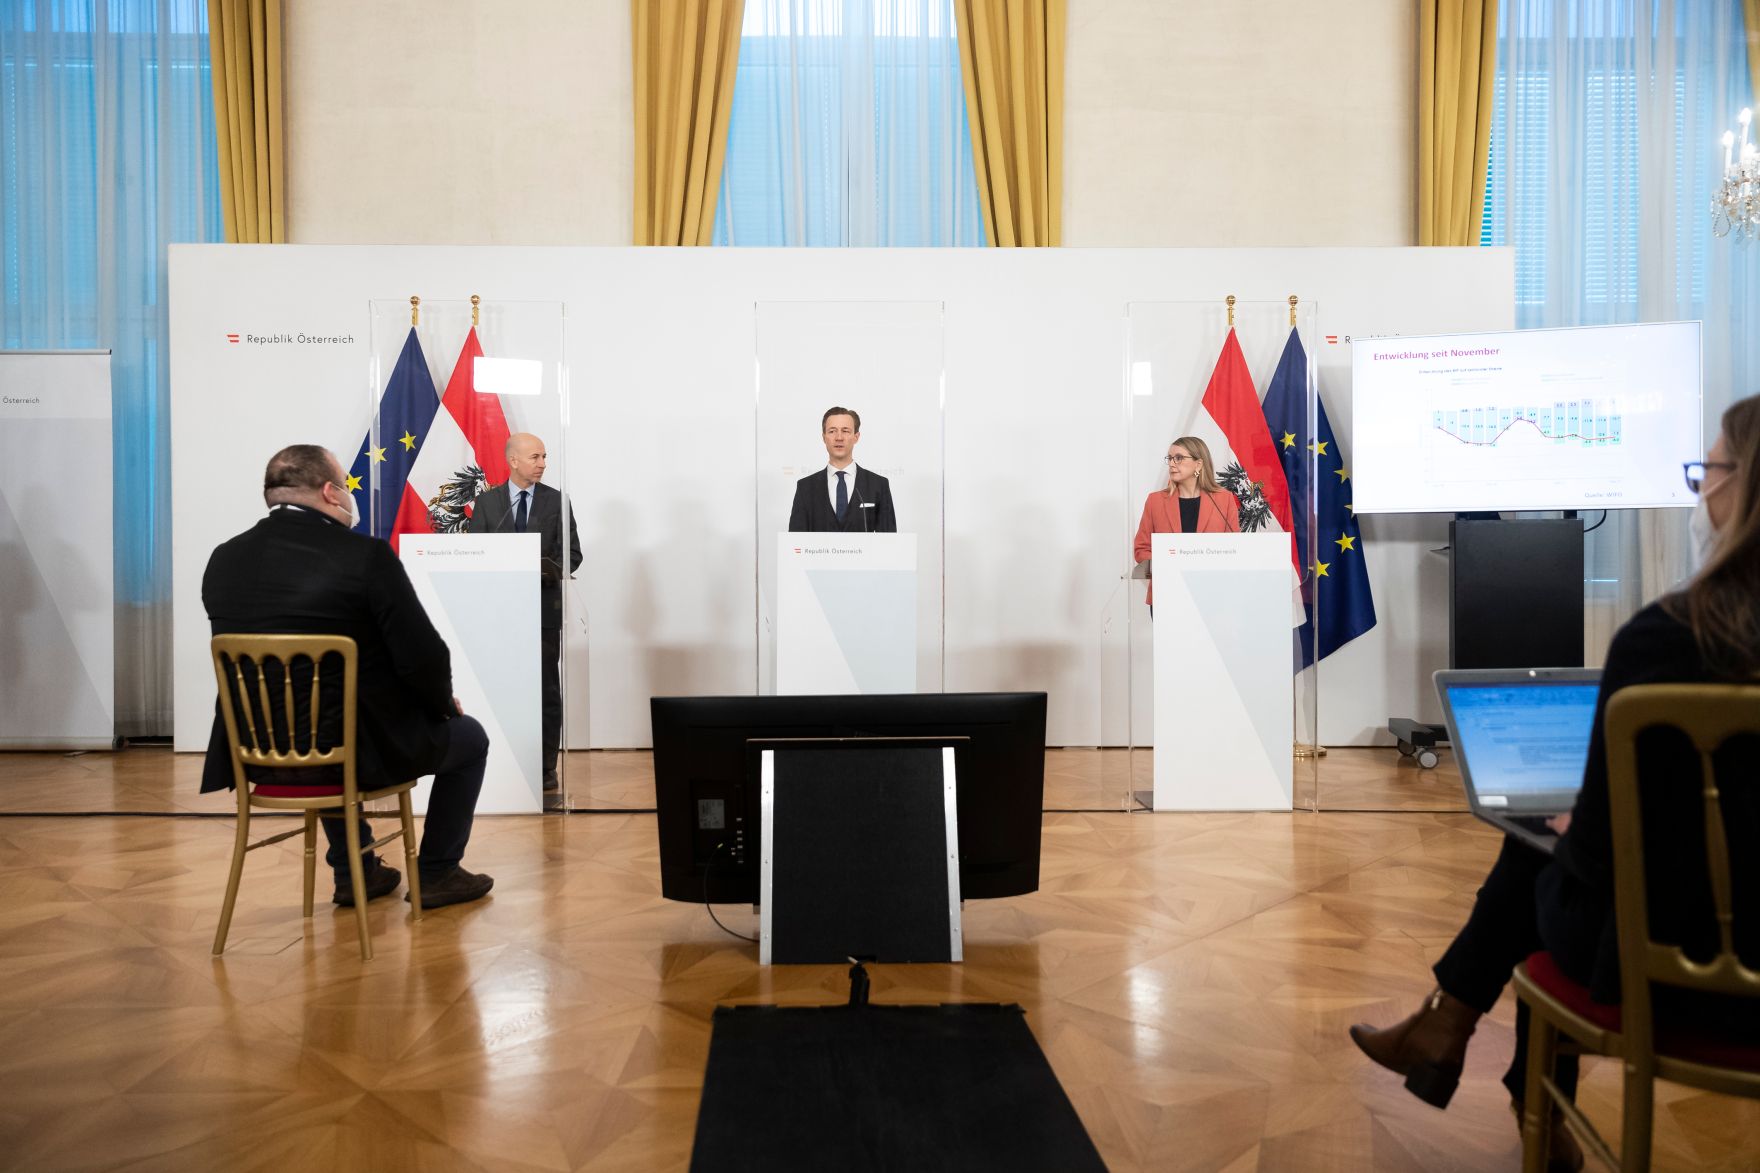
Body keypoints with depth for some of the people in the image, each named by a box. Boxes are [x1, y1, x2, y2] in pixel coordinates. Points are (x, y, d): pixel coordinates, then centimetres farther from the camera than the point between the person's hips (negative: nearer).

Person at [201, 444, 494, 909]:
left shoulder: (223, 560, 0)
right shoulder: (366, 556, -18)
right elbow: (422, 658, -17)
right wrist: (445, 703, 5)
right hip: (361, 752, -6)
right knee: (469, 736, 21)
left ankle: (354, 872, 40)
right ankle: (436, 874, 27)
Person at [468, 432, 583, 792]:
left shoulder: (556, 501, 4)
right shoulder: (486, 502, 6)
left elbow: (572, 554, 1)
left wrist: (546, 567, -19)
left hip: (544, 607, -1)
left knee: (547, 689, 2)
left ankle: (546, 767, 8)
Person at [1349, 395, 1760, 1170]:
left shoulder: (1668, 635, -23)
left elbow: (1606, 845, -18)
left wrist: (1574, 831, 5)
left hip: (1673, 962, -5)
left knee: (1552, 864, 24)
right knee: (1544, 845, 23)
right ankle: (1445, 1031, 36)